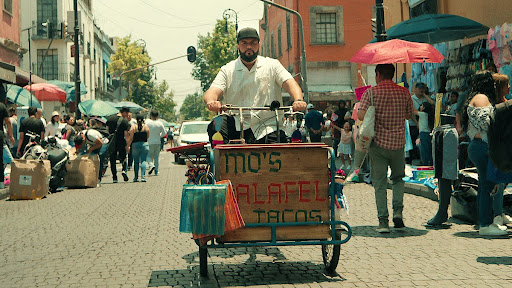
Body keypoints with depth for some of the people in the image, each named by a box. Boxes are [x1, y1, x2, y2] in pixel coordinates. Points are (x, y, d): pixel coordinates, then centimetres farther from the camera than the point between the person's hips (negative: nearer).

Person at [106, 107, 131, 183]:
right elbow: (126, 134, -12)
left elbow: (107, 130, 12)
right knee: (123, 158, 16)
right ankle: (124, 170, -8)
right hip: (121, 143, -3)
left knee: (112, 160, 8)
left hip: (111, 142, 3)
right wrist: (128, 145, -10)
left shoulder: (110, 118, 6)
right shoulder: (124, 121, -9)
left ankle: (114, 178, 6)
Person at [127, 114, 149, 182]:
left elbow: (131, 138, -4)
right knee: (143, 161, -1)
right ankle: (143, 176, -12)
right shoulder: (146, 127, 1)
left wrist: (127, 146, 3)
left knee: (136, 162, 9)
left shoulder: (133, 127, -1)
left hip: (135, 145, 0)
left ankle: (136, 177, 12)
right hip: (144, 145, 0)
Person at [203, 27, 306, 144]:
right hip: (238, 130, 1)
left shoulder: (272, 65, 12)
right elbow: (213, 91, 0)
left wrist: (298, 100, -24)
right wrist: (211, 102, -27)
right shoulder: (227, 70, 12)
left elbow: (289, 83, -1)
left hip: (269, 128, -1)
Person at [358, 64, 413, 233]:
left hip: (378, 142, -2)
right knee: (398, 178, 21)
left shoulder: (371, 92, -6)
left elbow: (361, 116, -12)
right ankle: (398, 211, 3)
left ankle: (383, 222, 1)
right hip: (398, 143, 2)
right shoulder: (404, 93, 4)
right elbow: (409, 116, 15)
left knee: (379, 183, 4)